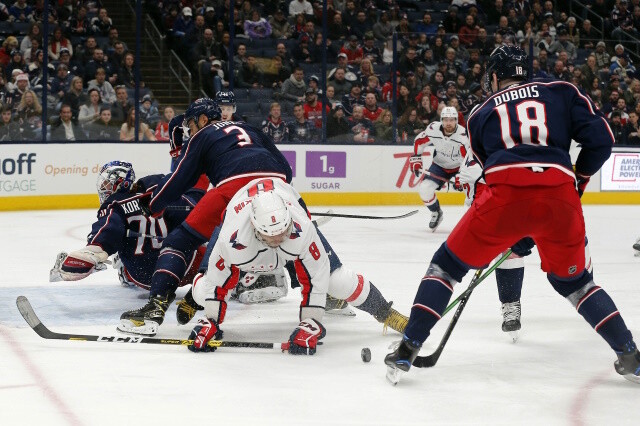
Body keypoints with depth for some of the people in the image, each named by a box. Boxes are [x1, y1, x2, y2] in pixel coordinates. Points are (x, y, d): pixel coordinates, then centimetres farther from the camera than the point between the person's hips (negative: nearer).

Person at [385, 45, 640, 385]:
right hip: (560, 196, 1)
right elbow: (600, 140, 12)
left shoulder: (480, 114, 26)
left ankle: (407, 350, 10)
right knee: (572, 279, 25)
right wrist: (577, 181, 28)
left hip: (505, 196, -1)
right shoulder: (562, 93, 23)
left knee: (448, 264, 18)